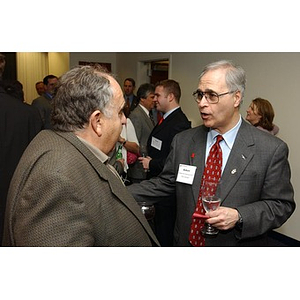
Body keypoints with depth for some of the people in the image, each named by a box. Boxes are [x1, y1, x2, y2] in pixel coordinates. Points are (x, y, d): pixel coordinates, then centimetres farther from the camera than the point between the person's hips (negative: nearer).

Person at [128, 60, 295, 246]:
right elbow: (163, 185, 1)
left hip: (238, 246, -3)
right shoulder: (183, 142, -4)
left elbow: (282, 204, -10)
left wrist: (239, 217, -25)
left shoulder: (272, 150, -14)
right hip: (185, 241, 3)